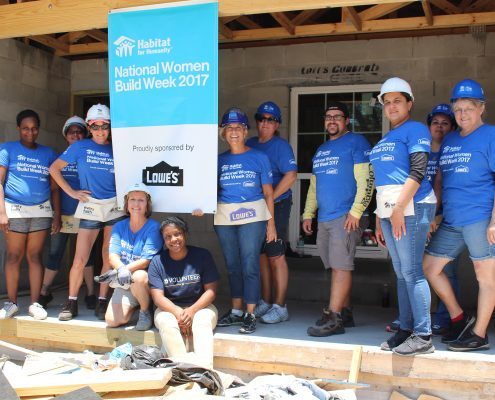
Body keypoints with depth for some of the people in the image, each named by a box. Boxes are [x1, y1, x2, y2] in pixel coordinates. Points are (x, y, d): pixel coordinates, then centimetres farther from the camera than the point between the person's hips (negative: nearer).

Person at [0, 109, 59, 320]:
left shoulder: (48, 153, 12)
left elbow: (54, 187, 12)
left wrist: (57, 215, 7)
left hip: (42, 211, 2)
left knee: (35, 256, 4)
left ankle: (35, 303, 9)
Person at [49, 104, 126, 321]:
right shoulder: (80, 147, 3)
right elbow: (54, 168, 6)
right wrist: (72, 192, 0)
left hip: (115, 207, 1)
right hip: (90, 207, -1)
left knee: (109, 259, 4)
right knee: (80, 259, -4)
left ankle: (102, 302, 15)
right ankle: (71, 303, 11)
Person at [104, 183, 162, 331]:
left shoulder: (153, 227, -10)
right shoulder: (119, 227, 4)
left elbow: (146, 260, -17)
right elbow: (113, 256, -7)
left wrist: (127, 269, -33)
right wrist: (121, 269, -30)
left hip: (148, 281, -3)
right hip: (124, 285, 4)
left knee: (138, 276, -39)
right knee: (112, 320, -15)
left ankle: (145, 311, -9)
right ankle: (134, 306, 17)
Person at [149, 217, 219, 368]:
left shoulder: (202, 256, -1)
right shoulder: (157, 261, 0)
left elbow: (211, 290, -4)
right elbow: (158, 297, -7)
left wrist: (192, 310, -20)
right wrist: (178, 313, -24)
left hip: (199, 306, 0)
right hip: (169, 308, 1)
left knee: (202, 322, -33)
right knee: (166, 323, -32)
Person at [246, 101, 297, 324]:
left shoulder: (281, 146, -6)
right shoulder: (250, 144, 13)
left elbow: (291, 176, -17)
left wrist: (269, 200, -18)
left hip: (277, 205, -6)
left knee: (276, 257, -4)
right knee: (261, 256, 11)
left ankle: (279, 307, 3)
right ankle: (265, 302, 22)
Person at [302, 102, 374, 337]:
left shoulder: (356, 142, -2)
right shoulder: (321, 150, 22)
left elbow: (366, 180, -11)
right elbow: (314, 186, 26)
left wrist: (356, 211, -18)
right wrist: (308, 214, 17)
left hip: (345, 217, -7)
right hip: (324, 219, 7)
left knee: (341, 267, -8)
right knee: (338, 267, 9)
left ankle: (333, 318, -9)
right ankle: (345, 314, 16)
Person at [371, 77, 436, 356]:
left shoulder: (416, 130, -3)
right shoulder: (384, 140, 21)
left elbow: (418, 171, -14)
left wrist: (399, 208, -20)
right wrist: (379, 220, 19)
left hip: (410, 207, -8)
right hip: (388, 210, 8)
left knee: (412, 271, -10)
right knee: (401, 273, 10)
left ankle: (424, 336, -5)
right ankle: (406, 330, 16)